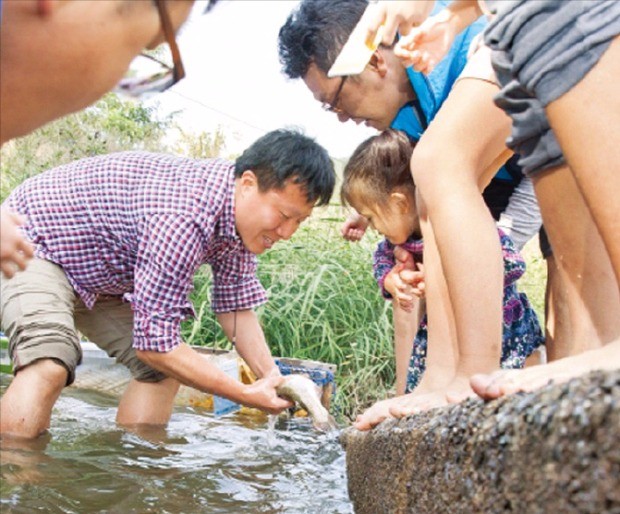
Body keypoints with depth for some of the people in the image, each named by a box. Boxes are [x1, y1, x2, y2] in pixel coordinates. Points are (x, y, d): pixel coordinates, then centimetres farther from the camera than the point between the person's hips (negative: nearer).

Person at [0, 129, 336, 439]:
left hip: (100, 277, 9)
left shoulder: (245, 214, -11)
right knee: (49, 366, -33)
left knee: (163, 370, 3)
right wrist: (246, 395, -28)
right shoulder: (184, 220, -39)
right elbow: (153, 343, -35)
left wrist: (273, 378, -14)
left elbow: (235, 307, 0)